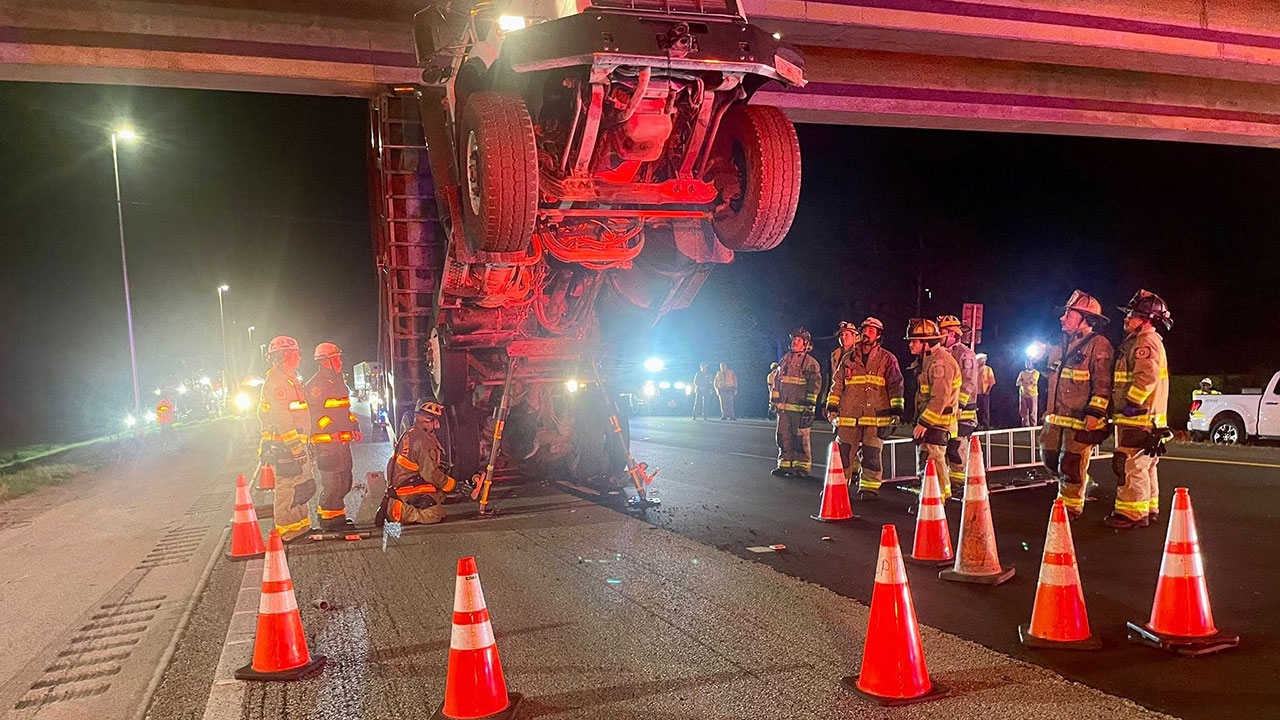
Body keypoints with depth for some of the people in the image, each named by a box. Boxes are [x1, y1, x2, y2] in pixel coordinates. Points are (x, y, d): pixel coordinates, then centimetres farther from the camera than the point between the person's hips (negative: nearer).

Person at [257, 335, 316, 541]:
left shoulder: (289, 378, 19)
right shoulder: (276, 381, -14)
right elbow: (281, 418, -21)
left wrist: (304, 445, 27)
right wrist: (296, 446, -23)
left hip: (294, 443, 11)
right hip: (285, 446, -11)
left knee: (301, 486, 16)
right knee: (287, 486, -5)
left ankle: (301, 524, 25)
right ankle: (287, 530, 0)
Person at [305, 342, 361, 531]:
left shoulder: (338, 382, 20)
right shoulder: (316, 385, -11)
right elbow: (314, 413, -18)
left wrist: (354, 427, 17)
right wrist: (332, 433, -23)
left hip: (342, 442, 10)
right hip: (326, 443, -10)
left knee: (345, 481, 13)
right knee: (332, 482, -9)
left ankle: (337, 515, 24)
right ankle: (327, 520, 1)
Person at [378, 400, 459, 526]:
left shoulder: (409, 434, 16)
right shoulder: (423, 441, -16)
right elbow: (430, 473, -19)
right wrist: (452, 484, -6)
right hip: (411, 490, -11)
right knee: (435, 515, -19)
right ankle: (392, 510, -19)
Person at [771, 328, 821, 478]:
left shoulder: (810, 362, -3)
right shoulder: (785, 360, 16)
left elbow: (814, 385, -8)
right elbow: (776, 382, 20)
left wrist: (810, 405, -14)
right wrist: (773, 401, 15)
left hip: (800, 407, -6)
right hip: (783, 406, 6)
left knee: (800, 437, -2)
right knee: (783, 436, 8)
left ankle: (802, 467, 5)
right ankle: (784, 464, 16)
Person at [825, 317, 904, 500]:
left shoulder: (887, 359, 4)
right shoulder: (848, 358, 13)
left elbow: (895, 385, 0)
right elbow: (837, 384, 17)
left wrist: (896, 410, -7)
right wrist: (832, 407, 13)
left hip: (875, 417, -2)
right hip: (849, 415, 3)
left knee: (871, 454, 1)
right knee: (843, 451, 4)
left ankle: (869, 488, 13)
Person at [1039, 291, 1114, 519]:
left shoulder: (1098, 345, -11)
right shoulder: (1061, 344, 14)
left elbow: (1102, 383, -17)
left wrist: (1094, 412, -22)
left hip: (1080, 419, -8)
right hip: (1056, 417, 8)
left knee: (1071, 464, -2)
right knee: (1050, 457, 14)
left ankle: (1071, 505, 15)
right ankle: (1077, 484, 39)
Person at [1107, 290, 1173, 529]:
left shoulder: (1146, 341, -13)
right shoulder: (1136, 341, 22)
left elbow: (1147, 377, -25)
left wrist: (1130, 403, -20)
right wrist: (1118, 406, 23)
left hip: (1139, 419, -11)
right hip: (1142, 419, 11)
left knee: (1131, 465, -10)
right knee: (1145, 466, 17)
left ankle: (1132, 514, -7)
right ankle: (1149, 509, 26)